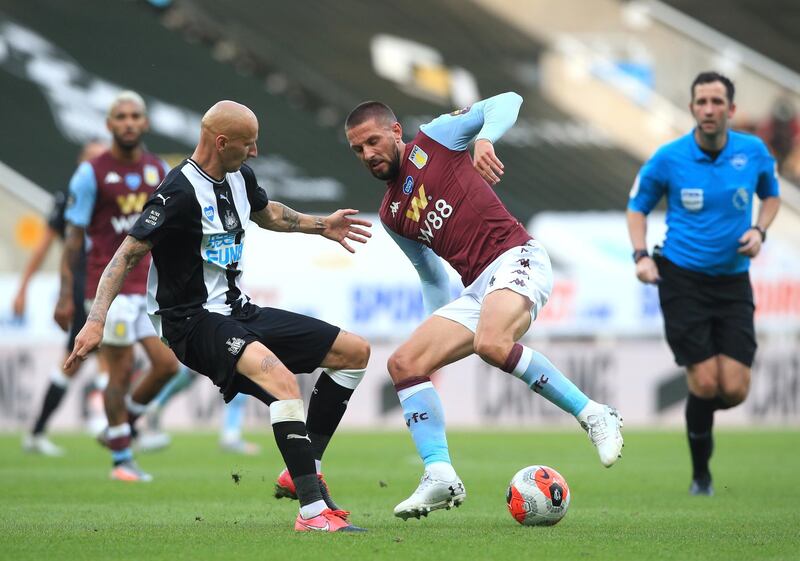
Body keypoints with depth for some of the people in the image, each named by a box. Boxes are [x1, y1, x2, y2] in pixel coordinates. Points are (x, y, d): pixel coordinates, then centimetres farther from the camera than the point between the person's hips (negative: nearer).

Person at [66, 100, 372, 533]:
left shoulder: (239, 177, 8)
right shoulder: (180, 192, -18)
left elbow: (266, 213, 32)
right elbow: (128, 254, -19)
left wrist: (321, 225, 27)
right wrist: (96, 321, -27)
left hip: (238, 313, 10)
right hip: (194, 322, -10)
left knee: (354, 351, 8)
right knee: (281, 379, -35)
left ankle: (304, 470, 10)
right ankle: (312, 510, -37)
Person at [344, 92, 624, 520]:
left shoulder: (434, 139, 5)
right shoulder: (390, 214, 21)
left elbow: (507, 102, -1)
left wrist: (484, 139, -20)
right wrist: (437, 325, 25)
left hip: (516, 259, -8)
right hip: (476, 289, 8)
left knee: (491, 344, -35)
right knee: (403, 364, -5)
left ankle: (593, 416, -23)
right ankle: (440, 475, -12)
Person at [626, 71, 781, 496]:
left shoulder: (754, 152, -1)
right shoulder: (668, 158, -7)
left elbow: (771, 194, 18)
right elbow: (638, 206, 7)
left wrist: (759, 230, -2)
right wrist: (641, 255, -7)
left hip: (733, 282, 2)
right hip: (683, 280, -2)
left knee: (734, 390, -8)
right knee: (705, 384, -11)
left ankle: (699, 409, 31)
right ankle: (701, 473, 12)